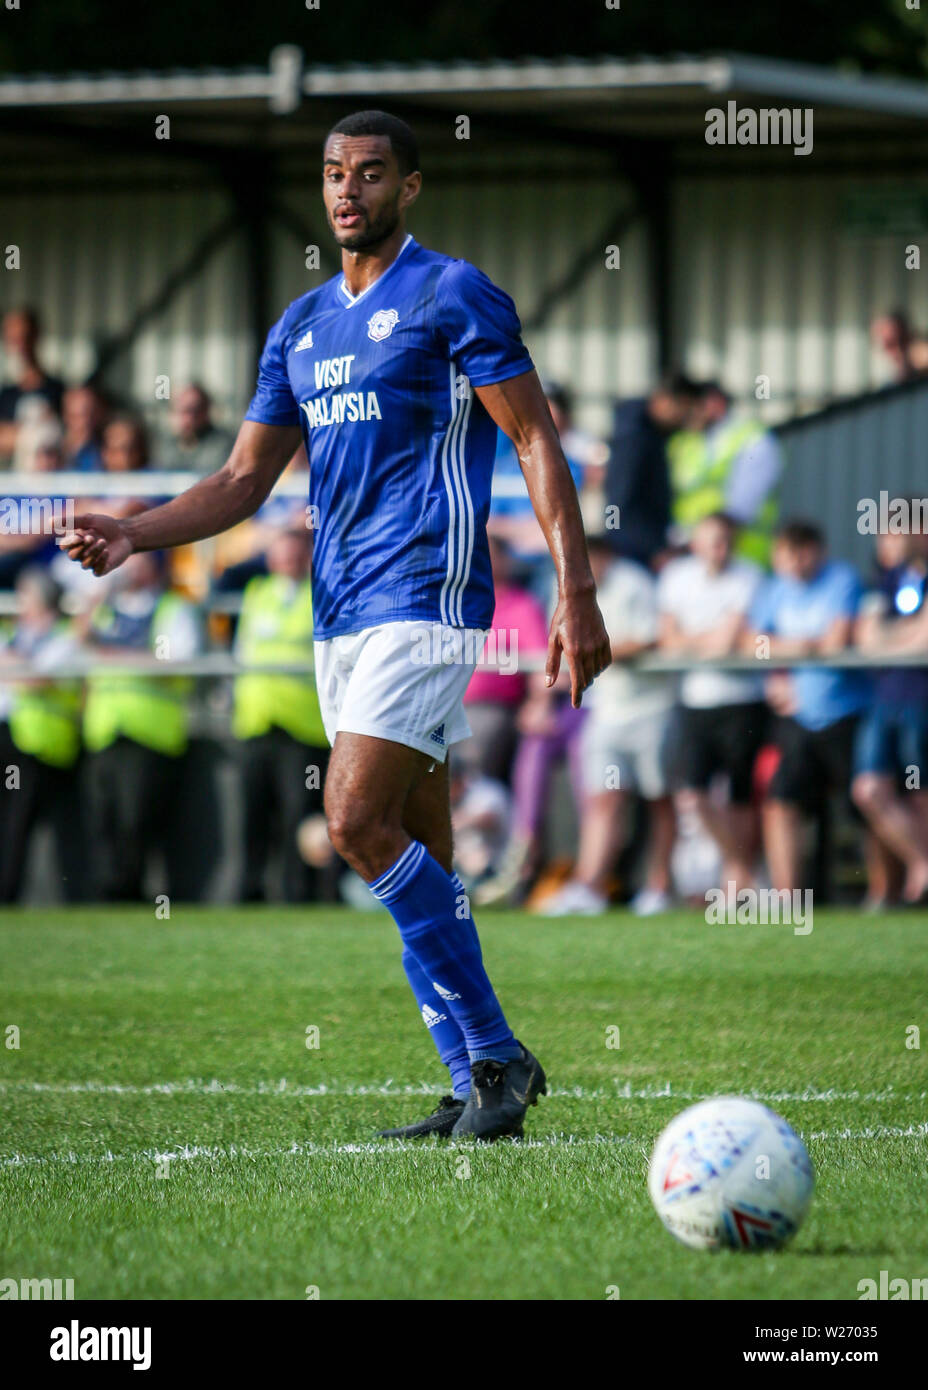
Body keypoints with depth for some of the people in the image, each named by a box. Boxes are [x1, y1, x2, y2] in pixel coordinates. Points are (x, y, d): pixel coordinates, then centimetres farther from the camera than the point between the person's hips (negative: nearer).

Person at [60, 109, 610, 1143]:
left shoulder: (453, 295, -4)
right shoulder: (301, 325, 17)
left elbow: (535, 439, -7)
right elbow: (244, 479, 19)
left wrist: (575, 592, -15)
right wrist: (134, 535, 3)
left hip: (425, 601, -8)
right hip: (341, 617, 8)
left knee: (358, 824, -19)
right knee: (416, 858, 6)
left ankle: (496, 1057, -12)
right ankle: (477, 1083, 9)